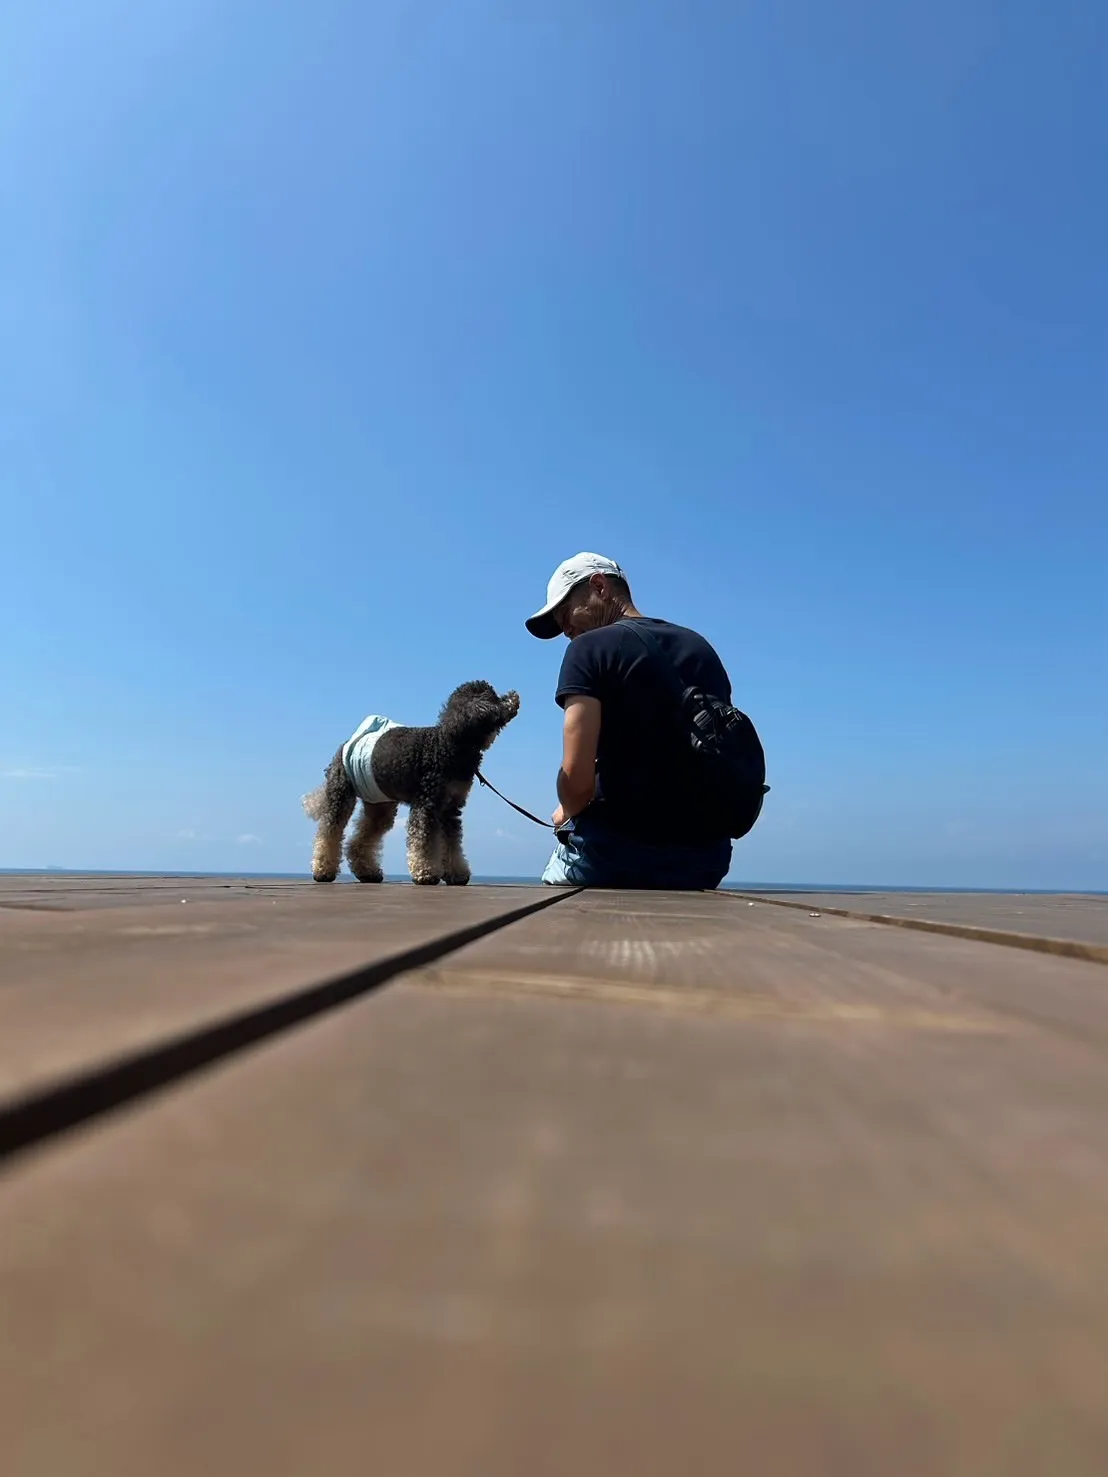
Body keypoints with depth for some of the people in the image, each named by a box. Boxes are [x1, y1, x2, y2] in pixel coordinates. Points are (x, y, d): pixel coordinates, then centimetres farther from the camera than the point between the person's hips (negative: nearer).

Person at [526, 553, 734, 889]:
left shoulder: (590, 647, -6)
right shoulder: (702, 648, 14)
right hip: (705, 857, 6)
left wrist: (567, 812, 4)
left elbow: (577, 778, -16)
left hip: (618, 852, -6)